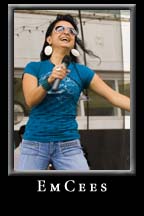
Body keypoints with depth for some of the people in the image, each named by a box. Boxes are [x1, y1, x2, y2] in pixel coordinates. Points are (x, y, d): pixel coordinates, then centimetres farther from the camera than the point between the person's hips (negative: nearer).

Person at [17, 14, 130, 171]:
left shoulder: (81, 71, 5)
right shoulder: (34, 67, 4)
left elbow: (114, 97, 0)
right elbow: (30, 100, -10)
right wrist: (49, 81, -27)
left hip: (68, 144, 1)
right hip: (34, 143, 0)